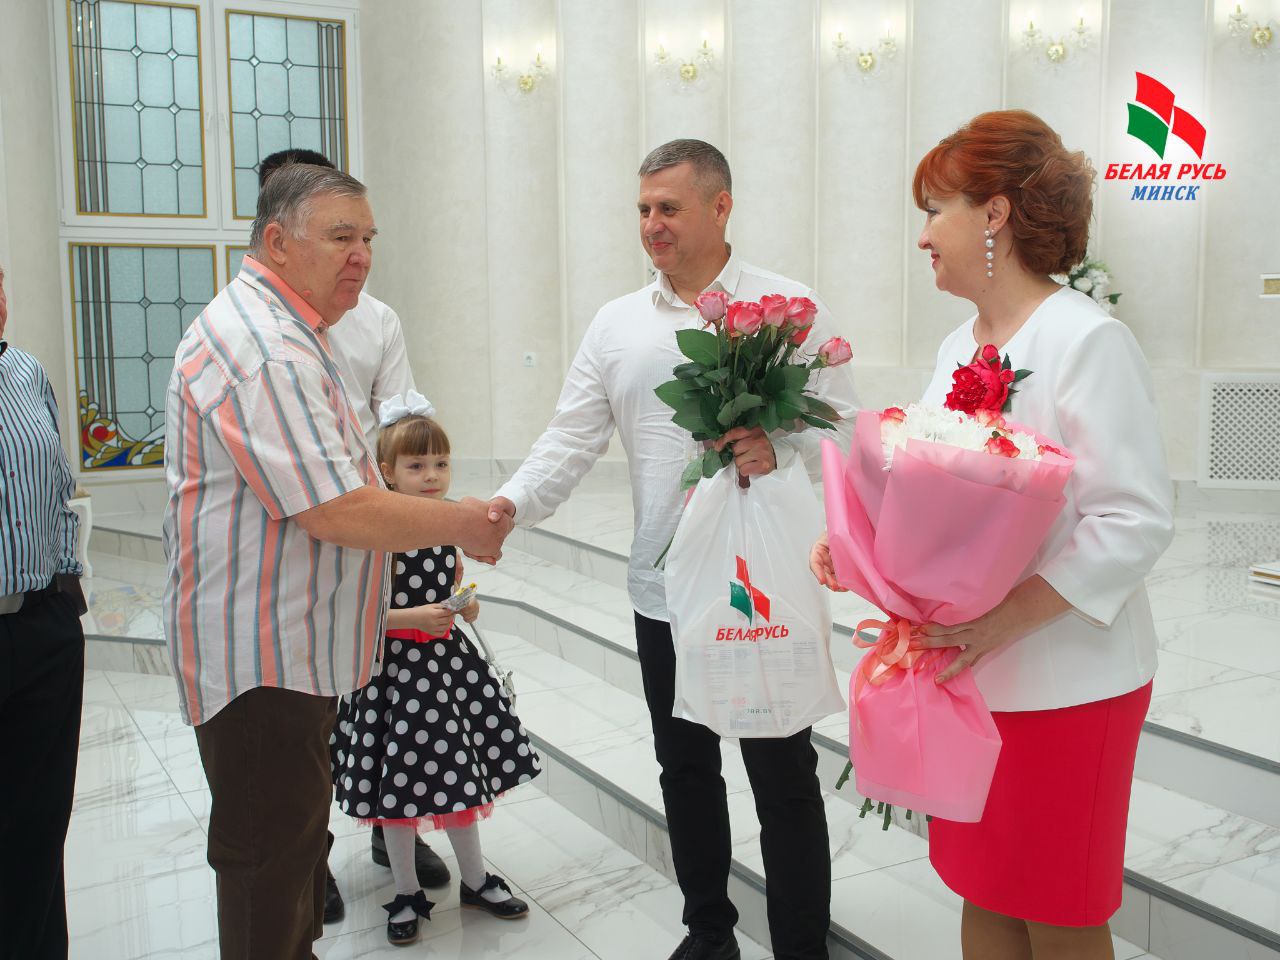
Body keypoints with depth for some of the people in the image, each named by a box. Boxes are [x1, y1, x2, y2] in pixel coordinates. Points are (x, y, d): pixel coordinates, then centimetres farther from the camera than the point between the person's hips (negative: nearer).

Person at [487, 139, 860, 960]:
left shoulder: (790, 307, -4)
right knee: (686, 769, 18)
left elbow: (845, 430, -6)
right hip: (664, 588, 5)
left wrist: (781, 450, -26)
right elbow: (571, 442, 2)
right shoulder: (616, 324, 7)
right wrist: (511, 505, -14)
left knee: (784, 779, 6)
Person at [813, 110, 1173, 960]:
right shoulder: (959, 346, 9)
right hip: (964, 672, 7)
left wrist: (1005, 618, -25)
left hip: (1064, 684, -7)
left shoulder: (1087, 340, -15)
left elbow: (1137, 519, -20)